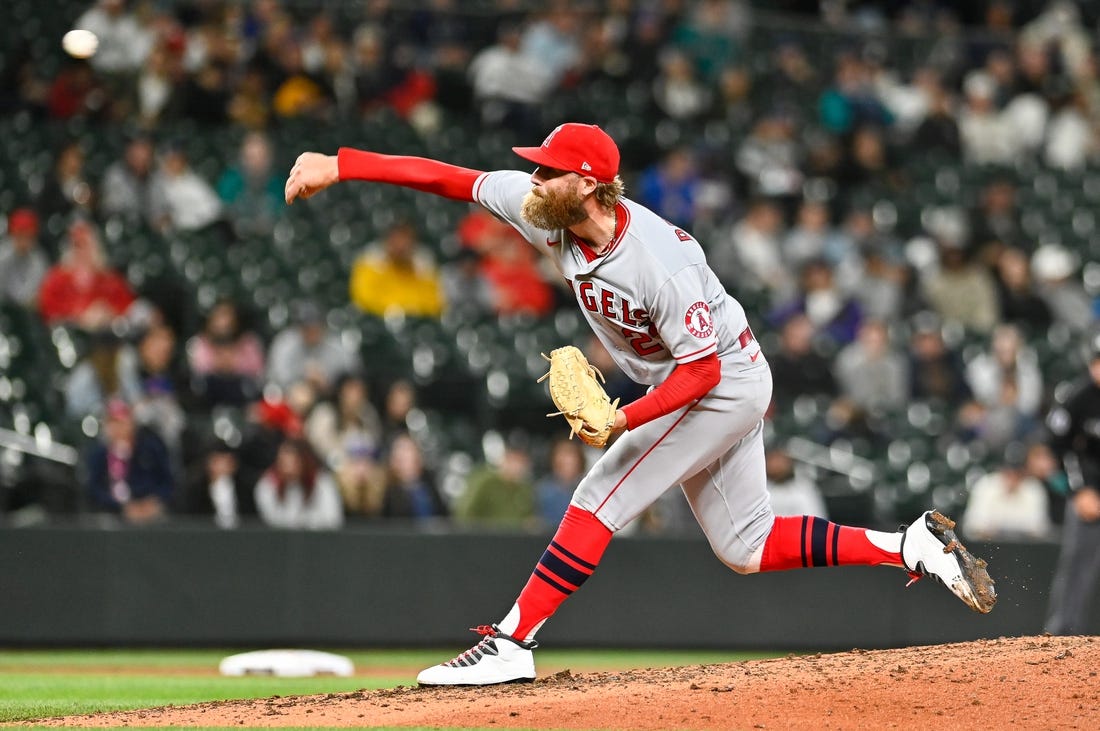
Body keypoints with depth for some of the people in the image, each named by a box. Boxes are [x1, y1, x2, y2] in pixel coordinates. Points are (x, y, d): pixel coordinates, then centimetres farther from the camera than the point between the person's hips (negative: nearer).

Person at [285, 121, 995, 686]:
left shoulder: (658, 262, -33)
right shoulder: (547, 211, -12)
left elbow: (702, 369, -27)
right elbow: (449, 178, -10)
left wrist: (624, 418, -38)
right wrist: (339, 165, -16)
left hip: (722, 383, -9)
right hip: (715, 387, 9)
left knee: (601, 499, -15)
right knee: (746, 548, 12)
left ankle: (512, 643, -14)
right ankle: (914, 546, 14)